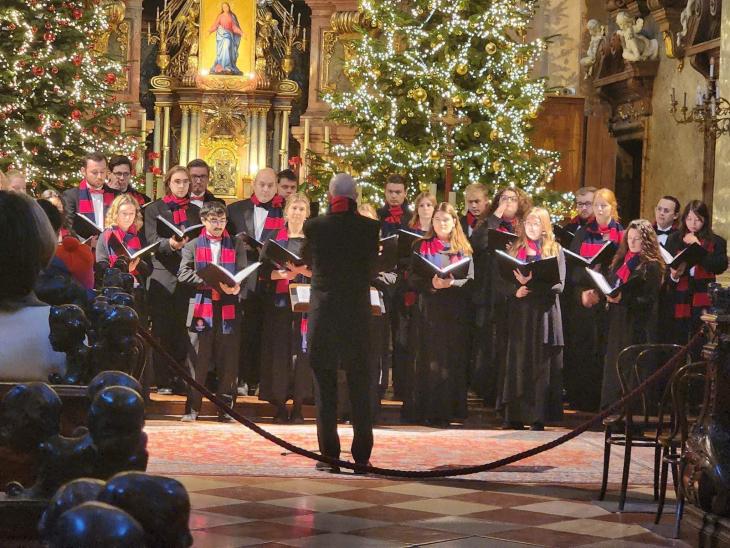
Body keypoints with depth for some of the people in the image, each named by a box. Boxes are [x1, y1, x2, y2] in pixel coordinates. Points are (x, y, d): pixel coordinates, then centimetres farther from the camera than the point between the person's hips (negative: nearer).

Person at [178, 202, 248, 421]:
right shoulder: (193, 246, 9)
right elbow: (183, 274, -4)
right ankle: (192, 407, 4)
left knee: (228, 362, 1)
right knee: (197, 360, -1)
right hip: (201, 308, -1)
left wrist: (236, 286, -18)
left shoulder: (236, 245, 13)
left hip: (228, 309, 1)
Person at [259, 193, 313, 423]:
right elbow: (267, 271, 3)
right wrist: (285, 274, -15)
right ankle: (280, 405, -1)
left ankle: (298, 405, -1)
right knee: (279, 349, -4)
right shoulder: (276, 237, 10)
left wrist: (304, 271, -16)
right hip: (279, 299, 0)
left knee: (301, 348, -5)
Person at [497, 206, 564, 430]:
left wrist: (531, 284, -18)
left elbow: (558, 284, -6)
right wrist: (515, 290, -15)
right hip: (519, 313, 2)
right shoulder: (514, 249, 12)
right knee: (517, 364, 1)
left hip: (544, 313, -2)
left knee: (541, 365, -3)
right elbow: (501, 281, 6)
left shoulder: (555, 250, 5)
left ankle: (538, 417, -2)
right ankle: (515, 416, 4)